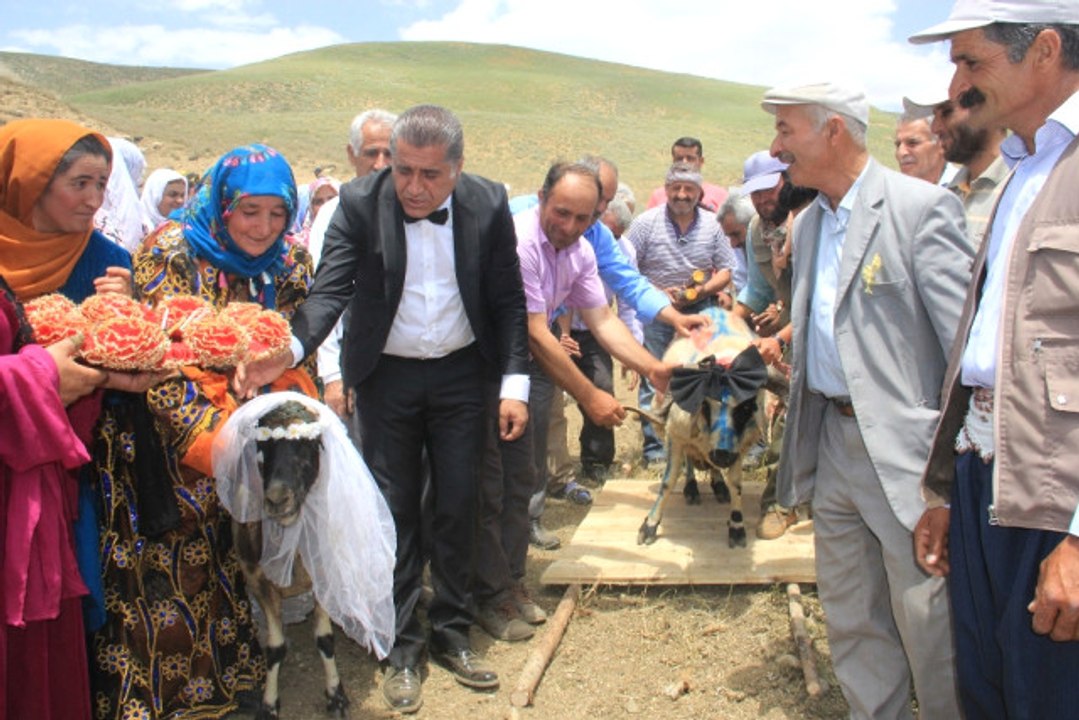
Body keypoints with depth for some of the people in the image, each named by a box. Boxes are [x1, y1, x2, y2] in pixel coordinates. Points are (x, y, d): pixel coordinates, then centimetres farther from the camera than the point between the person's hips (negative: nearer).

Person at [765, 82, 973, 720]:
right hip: (832, 441, 8)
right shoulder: (809, 223, 13)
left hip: (905, 447, -7)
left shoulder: (922, 207, -12)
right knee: (852, 618, 16)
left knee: (927, 618, 4)